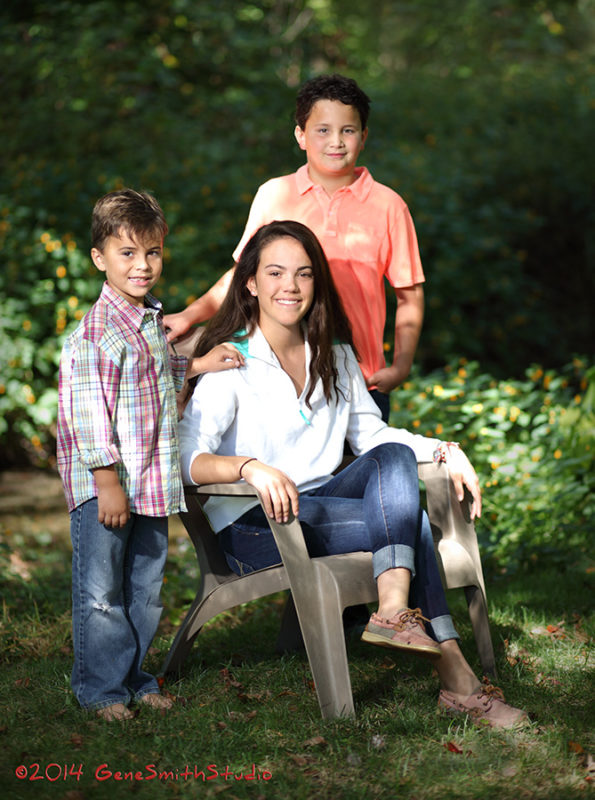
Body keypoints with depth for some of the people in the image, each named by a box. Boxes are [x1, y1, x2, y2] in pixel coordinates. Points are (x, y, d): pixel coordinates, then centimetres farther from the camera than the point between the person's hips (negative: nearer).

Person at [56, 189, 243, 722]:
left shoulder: (152, 322, 11)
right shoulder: (95, 330, -16)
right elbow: (87, 408, -18)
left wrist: (198, 365, 14)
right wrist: (108, 479, -20)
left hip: (153, 482, 8)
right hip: (102, 483, -8)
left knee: (146, 588, 15)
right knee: (101, 591, 1)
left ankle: (134, 677, 27)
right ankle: (100, 687, 12)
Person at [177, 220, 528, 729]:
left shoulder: (334, 355, 12)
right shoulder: (231, 363, -8)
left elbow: (371, 435, 18)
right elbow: (187, 459, -20)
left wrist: (446, 451, 2)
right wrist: (250, 467, -41)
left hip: (319, 504, 6)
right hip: (253, 526, -6)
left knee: (395, 457, -24)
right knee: (406, 518, -24)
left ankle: (393, 612, -37)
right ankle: (456, 680, -31)